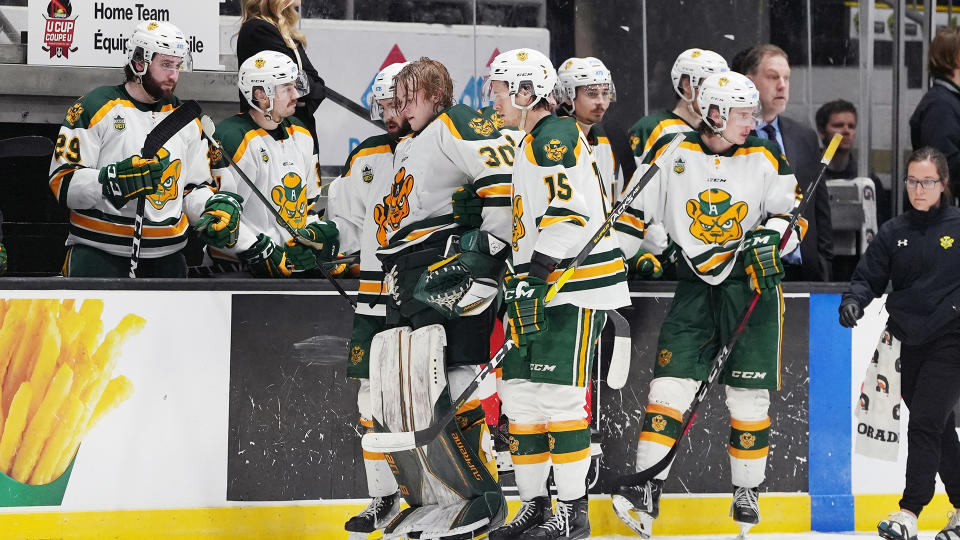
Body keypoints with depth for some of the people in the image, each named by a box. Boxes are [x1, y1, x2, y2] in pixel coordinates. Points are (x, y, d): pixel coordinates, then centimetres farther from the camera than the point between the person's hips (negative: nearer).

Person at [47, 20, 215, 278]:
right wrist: (115, 179, -24)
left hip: (167, 257, 5)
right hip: (98, 256, -5)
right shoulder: (95, 108, -4)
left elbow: (196, 188, 20)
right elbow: (63, 183, -10)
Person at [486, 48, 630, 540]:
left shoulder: (555, 136, -11)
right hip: (544, 287, 10)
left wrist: (535, 278, -22)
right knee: (520, 393, 8)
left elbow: (566, 214, -21)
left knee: (559, 395, -11)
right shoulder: (533, 144, 22)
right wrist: (521, 283, 27)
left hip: (575, 289, -10)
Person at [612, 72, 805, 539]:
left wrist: (773, 236, -15)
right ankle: (647, 491, -9)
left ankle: (747, 492, 16)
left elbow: (793, 211, 7)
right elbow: (636, 210, 5)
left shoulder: (765, 158, 0)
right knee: (670, 382, -9)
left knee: (749, 394, 1)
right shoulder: (672, 153, -2)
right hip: (694, 283, 0)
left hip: (752, 284, 0)